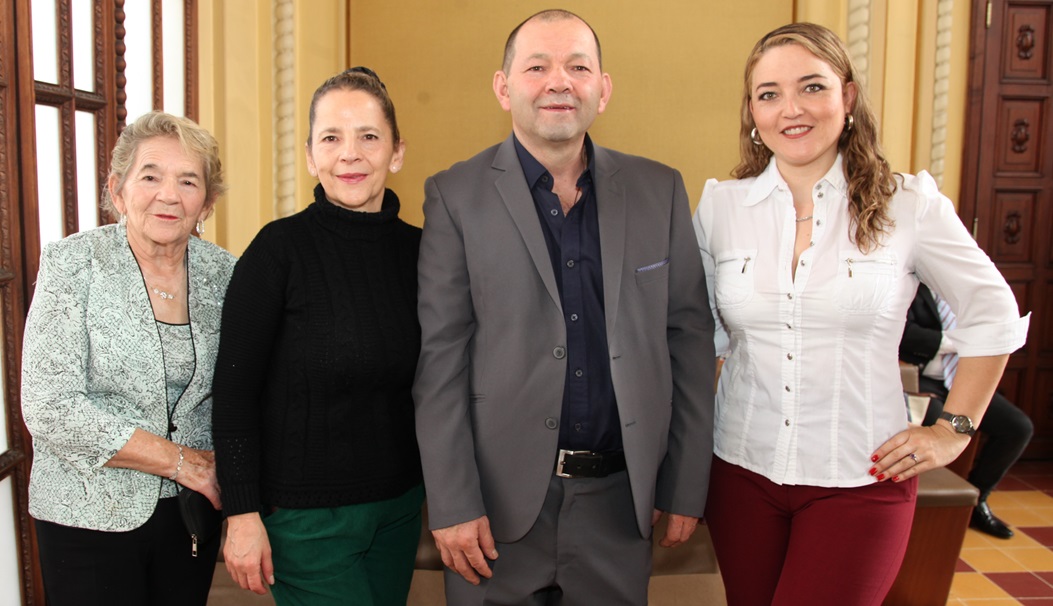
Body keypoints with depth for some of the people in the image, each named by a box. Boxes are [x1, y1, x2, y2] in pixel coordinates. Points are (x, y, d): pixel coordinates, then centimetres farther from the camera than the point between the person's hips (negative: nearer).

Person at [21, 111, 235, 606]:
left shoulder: (223, 272, -1)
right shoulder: (71, 264, -10)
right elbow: (49, 408, -16)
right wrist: (180, 460, -16)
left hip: (193, 511, 3)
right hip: (90, 517, -3)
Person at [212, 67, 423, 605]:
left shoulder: (415, 249, 0)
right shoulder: (280, 248, -13)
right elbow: (234, 393, -11)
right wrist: (242, 514, -13)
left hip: (399, 508, 5)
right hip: (307, 519, -4)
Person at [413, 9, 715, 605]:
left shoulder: (660, 190, 3)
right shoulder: (456, 195, -3)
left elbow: (689, 339, 3)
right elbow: (440, 358, -6)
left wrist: (687, 488, 2)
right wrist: (453, 505, -8)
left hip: (619, 497, 2)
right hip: (500, 498, -2)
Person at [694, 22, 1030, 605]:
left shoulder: (908, 205, -6)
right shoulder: (719, 206, -1)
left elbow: (994, 316, 6)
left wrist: (954, 428, 3)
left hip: (859, 479, -2)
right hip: (742, 470, 3)